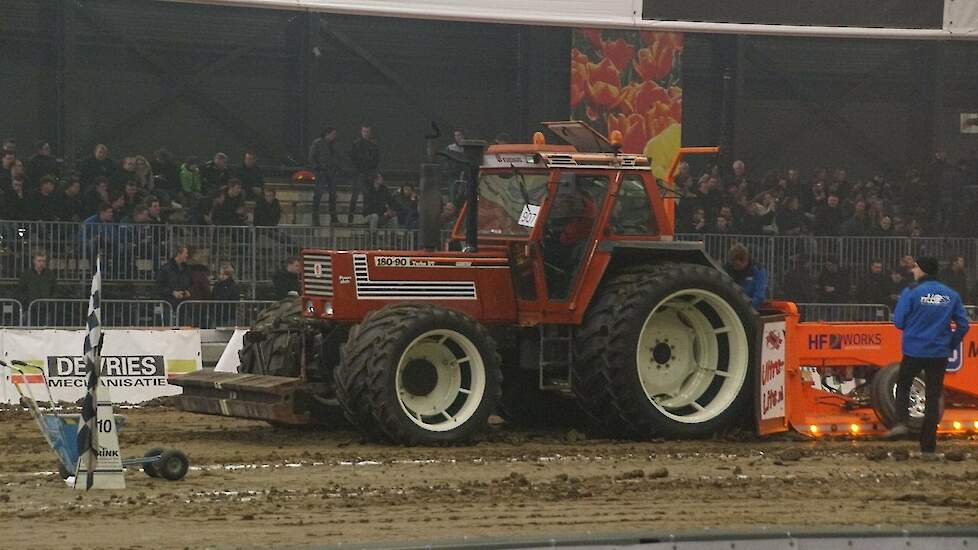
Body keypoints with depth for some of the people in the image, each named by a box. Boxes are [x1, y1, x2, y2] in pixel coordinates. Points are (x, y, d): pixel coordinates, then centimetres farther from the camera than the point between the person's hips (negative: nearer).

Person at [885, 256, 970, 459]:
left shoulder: (912, 293, -10)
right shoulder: (951, 295, 1)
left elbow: (899, 321, -8)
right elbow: (963, 325, 2)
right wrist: (951, 345, 16)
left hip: (914, 351, -2)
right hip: (939, 353, 2)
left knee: (903, 386, 21)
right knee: (933, 397, 7)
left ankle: (901, 422, -2)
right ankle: (928, 447, 6)